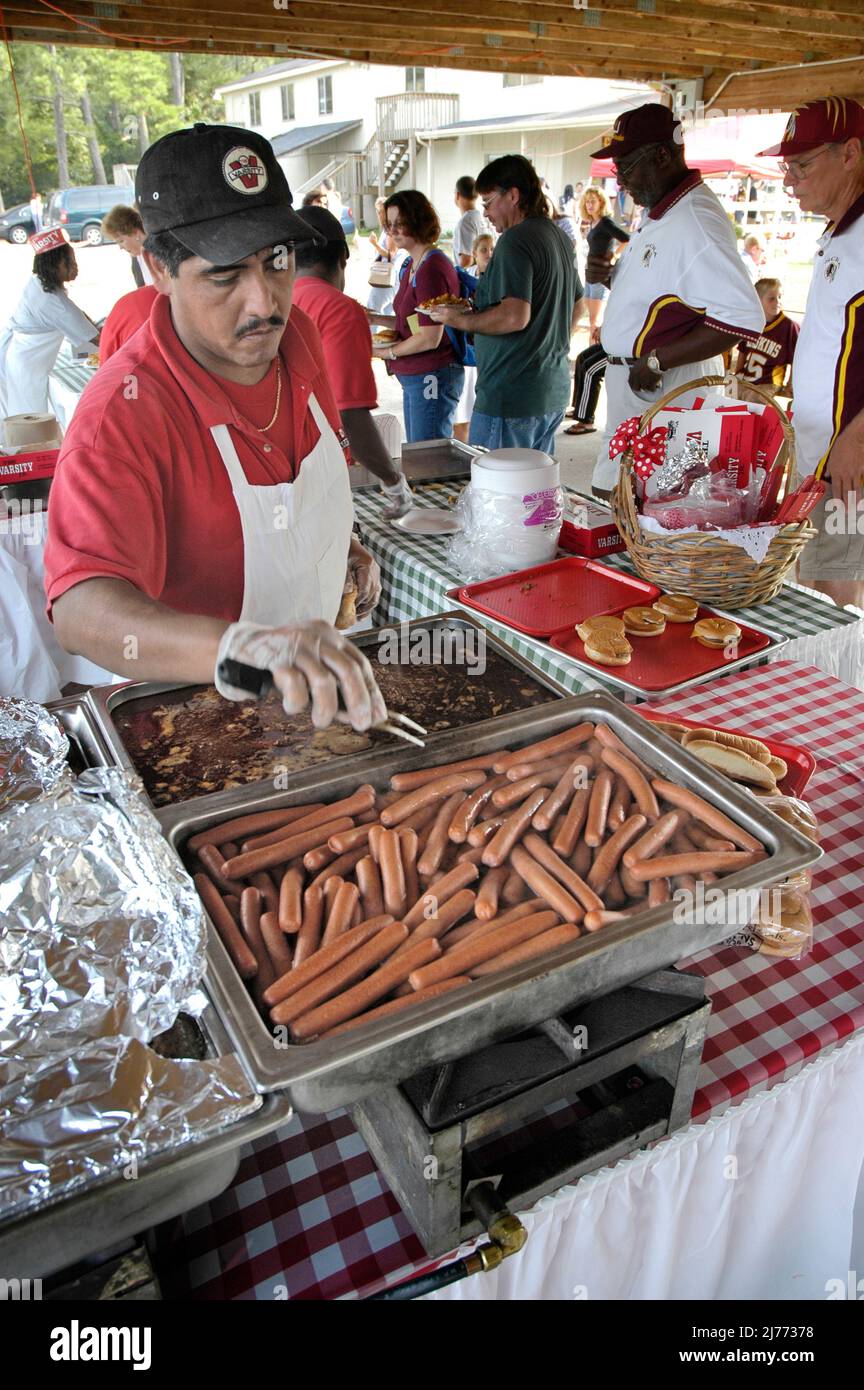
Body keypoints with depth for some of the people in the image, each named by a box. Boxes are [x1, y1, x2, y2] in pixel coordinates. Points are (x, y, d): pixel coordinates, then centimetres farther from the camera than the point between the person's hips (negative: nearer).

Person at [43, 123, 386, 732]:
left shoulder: (297, 335, -8)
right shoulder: (125, 411, -31)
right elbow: (80, 607, -44)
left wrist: (340, 542, 2)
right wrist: (240, 646, -61)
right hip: (192, 708, -6)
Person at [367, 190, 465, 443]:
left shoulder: (432, 268, -17)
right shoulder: (410, 265, 12)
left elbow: (430, 338, -20)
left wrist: (386, 352, -8)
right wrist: (374, 318, 7)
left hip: (432, 377, -10)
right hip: (413, 378, 10)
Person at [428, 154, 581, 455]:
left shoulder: (515, 241, -15)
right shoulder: (559, 237, 16)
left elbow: (515, 316, -25)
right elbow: (577, 305, 25)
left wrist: (461, 320, -13)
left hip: (512, 396, -10)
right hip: (555, 391, 10)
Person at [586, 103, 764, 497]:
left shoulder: (696, 221, -19)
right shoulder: (657, 212, 14)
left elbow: (743, 317, -28)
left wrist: (657, 361, -24)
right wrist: (609, 276, 8)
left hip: (667, 393, -10)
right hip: (633, 390, 10)